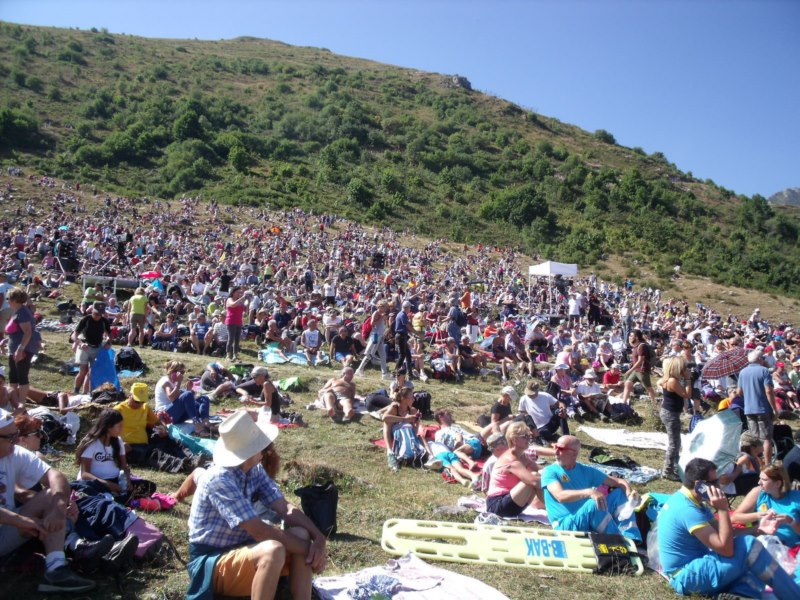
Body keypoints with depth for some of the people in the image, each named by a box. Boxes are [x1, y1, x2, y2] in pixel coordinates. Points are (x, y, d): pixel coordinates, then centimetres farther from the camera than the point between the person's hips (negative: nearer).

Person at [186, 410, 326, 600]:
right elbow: (260, 531, -29)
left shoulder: (255, 470, -2)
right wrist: (308, 549, -23)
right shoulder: (219, 480, -26)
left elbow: (287, 509, -5)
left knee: (301, 534, -15)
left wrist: (318, 537, -21)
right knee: (273, 550, -34)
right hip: (210, 562, -7)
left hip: (242, 548, 8)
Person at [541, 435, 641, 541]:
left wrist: (630, 492, -14)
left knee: (618, 494, -7)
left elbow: (618, 481, 9)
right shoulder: (549, 471, -4)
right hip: (566, 525, -6)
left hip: (590, 521, 6)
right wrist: (589, 492, -38)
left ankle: (631, 540, -22)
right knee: (593, 504, -32)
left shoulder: (586, 471, 12)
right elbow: (560, 496, -23)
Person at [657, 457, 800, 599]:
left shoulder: (685, 500, 8)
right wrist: (722, 509, -20)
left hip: (690, 569, 10)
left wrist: (758, 529, 1)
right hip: (688, 576, -10)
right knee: (748, 545, -16)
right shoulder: (687, 510, -23)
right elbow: (725, 549, -24)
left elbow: (722, 533, 12)